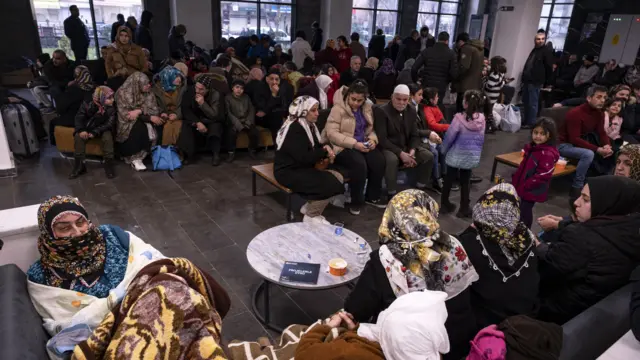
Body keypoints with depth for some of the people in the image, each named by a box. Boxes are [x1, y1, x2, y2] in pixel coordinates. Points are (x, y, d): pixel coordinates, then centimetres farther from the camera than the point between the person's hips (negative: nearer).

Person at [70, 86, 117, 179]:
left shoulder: (111, 109, -15)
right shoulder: (87, 104, -16)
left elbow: (109, 124, -20)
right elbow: (79, 117, -13)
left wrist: (95, 132, -31)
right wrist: (81, 130, -31)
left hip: (102, 130, -1)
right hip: (87, 128, 1)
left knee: (108, 137, -31)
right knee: (78, 136, -25)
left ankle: (108, 164, -20)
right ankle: (79, 165, -16)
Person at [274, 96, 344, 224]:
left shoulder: (309, 125, 9)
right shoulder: (294, 129, -20)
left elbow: (315, 147, 15)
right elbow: (304, 157, -26)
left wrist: (326, 149, -9)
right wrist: (324, 151, -14)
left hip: (304, 167, 9)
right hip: (288, 171, -9)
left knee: (338, 178, -4)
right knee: (328, 184, -23)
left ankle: (309, 206, 8)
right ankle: (311, 216, -3)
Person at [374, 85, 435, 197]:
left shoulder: (411, 111, 6)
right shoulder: (381, 111, -14)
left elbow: (414, 135, 7)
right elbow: (382, 138, -20)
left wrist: (412, 150, -15)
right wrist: (400, 153, -27)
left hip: (406, 147, 6)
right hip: (388, 148, -6)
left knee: (429, 156, -13)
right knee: (392, 159, -38)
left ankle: (420, 190, 3)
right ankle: (392, 195, -23)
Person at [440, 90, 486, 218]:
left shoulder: (459, 118, -21)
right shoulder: (481, 118, -7)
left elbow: (449, 136, -15)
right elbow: (481, 139, 5)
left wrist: (443, 150, 1)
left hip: (457, 155, -3)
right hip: (472, 156, 3)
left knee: (449, 179, 14)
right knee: (465, 181, 15)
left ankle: (444, 204, 27)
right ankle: (464, 209, 21)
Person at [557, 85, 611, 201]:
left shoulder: (599, 113, 1)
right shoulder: (575, 113, -24)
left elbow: (601, 133, 2)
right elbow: (574, 139, -28)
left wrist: (607, 145, -21)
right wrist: (597, 149, -32)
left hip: (579, 142, 8)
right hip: (564, 144, -8)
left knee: (608, 152, -2)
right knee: (588, 154, -33)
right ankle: (576, 190, -24)